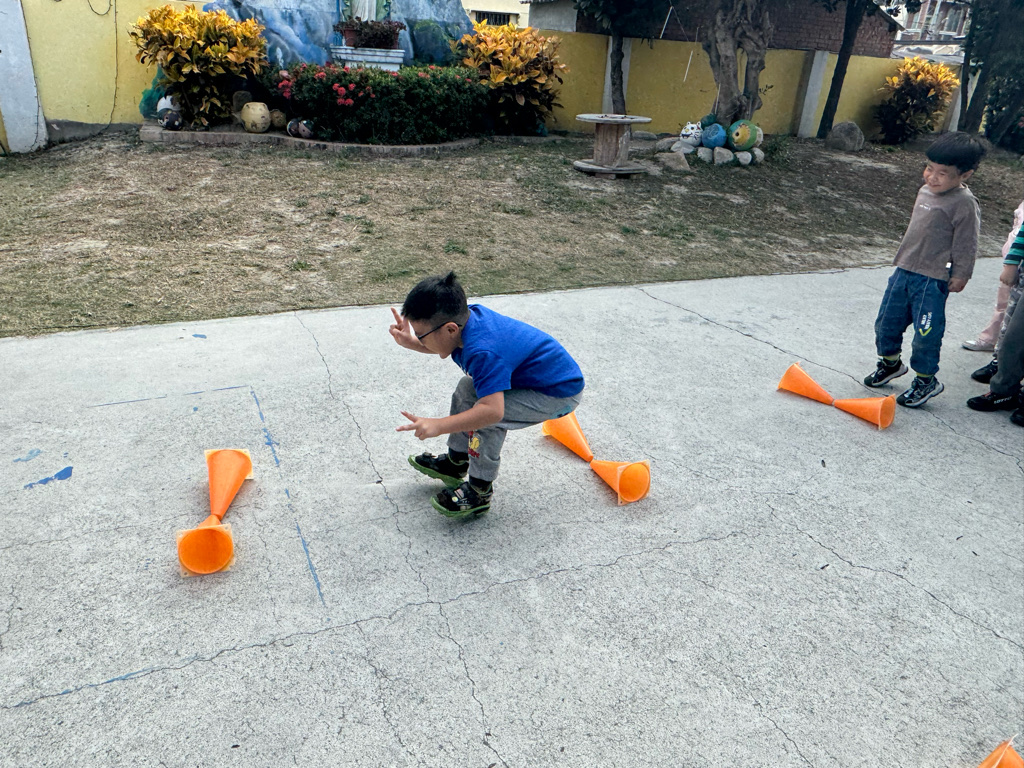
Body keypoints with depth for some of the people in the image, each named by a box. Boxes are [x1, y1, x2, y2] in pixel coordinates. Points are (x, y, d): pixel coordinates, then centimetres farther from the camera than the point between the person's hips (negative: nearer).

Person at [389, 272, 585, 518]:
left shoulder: (483, 353, -36)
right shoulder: (469, 314, -9)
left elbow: (493, 411, -44)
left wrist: (438, 426, -43)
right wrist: (411, 343, 0)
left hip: (561, 393, -11)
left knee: (486, 419, -25)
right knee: (468, 388, 16)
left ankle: (479, 492, -4)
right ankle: (455, 463, 28)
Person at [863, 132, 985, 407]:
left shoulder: (964, 203, -14)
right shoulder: (925, 191, 9)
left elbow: (966, 244, -11)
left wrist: (960, 275, -10)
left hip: (933, 280, -7)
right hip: (904, 270, 7)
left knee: (926, 332, -1)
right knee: (887, 321, 15)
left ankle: (926, 380, 16)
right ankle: (890, 362, 37)